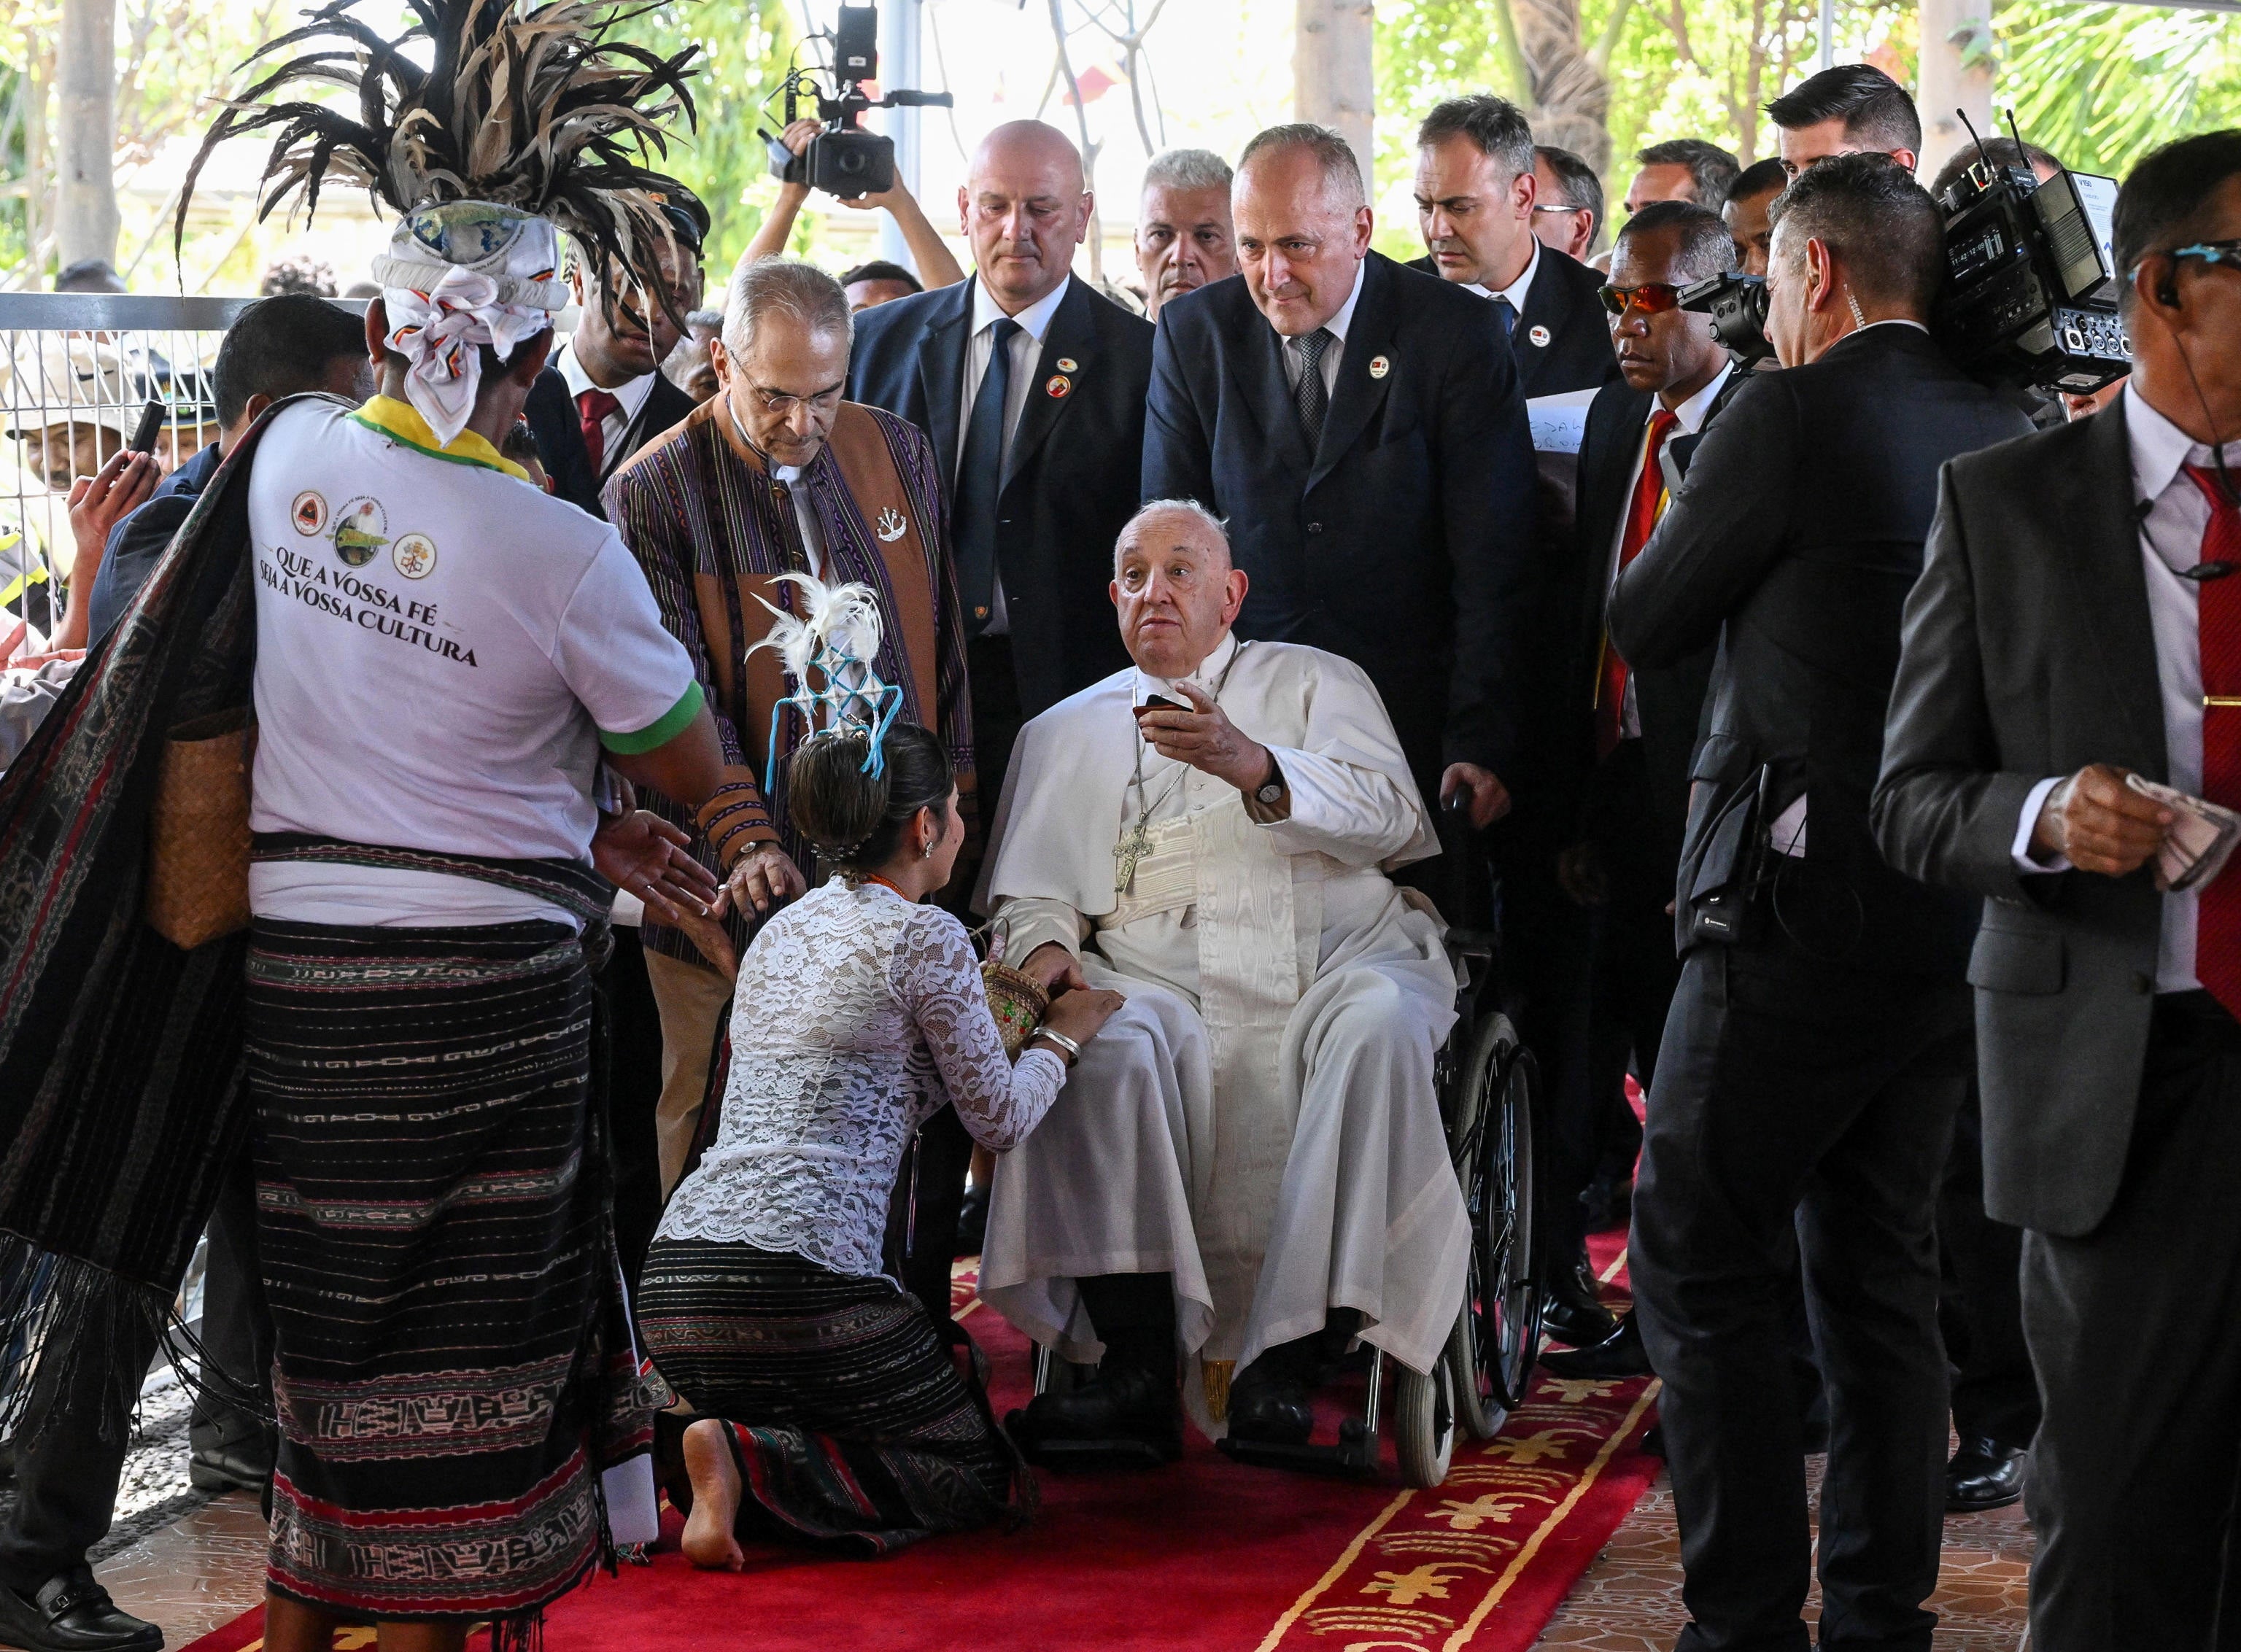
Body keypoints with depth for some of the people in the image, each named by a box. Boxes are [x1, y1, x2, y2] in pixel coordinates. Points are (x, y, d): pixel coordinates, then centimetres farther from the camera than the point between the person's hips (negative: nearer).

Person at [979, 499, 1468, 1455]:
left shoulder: (1315, 683, 18)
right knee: (1107, 1044, -34)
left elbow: (1389, 819, 1)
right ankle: (1137, 1372, -37)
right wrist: (1042, 945, -4)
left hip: (1336, 956, -1)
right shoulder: (1064, 733, 26)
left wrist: (1253, 768, -16)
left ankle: (1283, 1366, -39)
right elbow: (1028, 890, 21)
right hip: (1161, 983, 1)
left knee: (1377, 1025, -35)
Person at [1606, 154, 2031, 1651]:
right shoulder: (2008, 431, 9)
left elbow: (1645, 626, -3)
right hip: (1962, 908, 7)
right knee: (1881, 1261, 14)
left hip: (1804, 901, -7)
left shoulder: (1790, 417, -12)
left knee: (1701, 1257, 0)